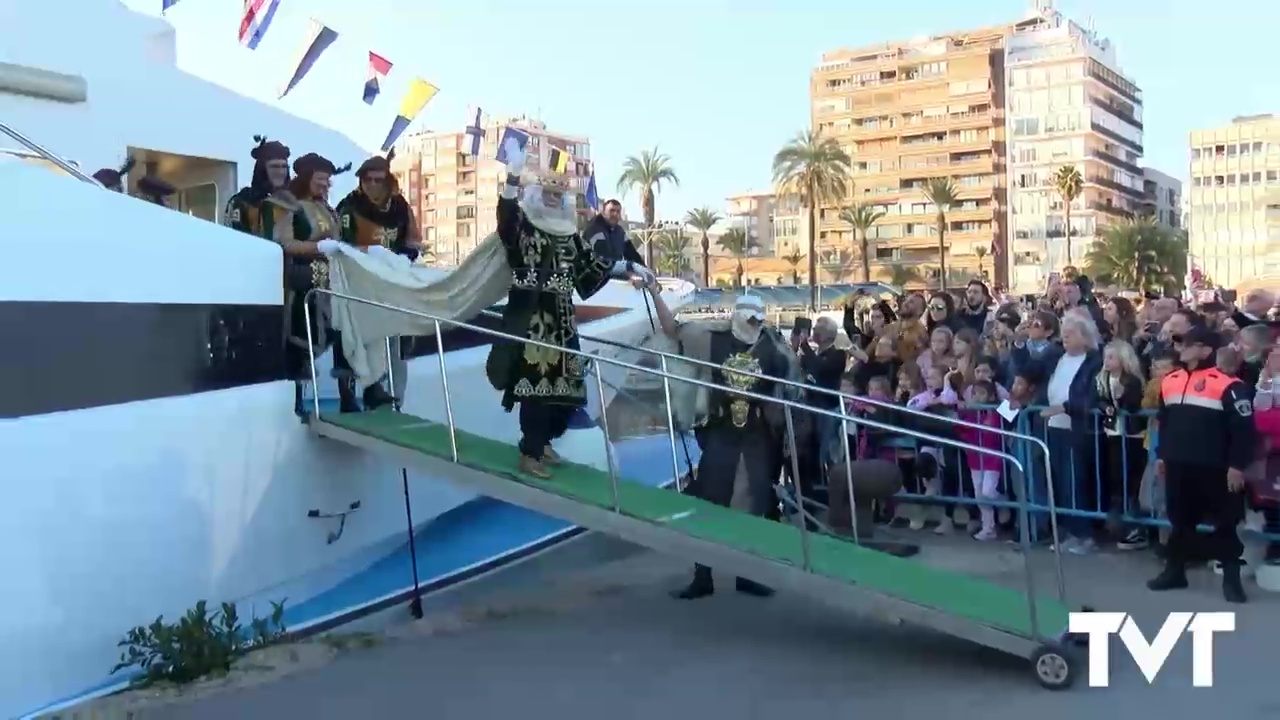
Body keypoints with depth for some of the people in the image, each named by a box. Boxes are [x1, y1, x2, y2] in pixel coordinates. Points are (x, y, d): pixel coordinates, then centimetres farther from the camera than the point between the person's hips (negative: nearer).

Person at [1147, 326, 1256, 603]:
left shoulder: (1226, 384, -11)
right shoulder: (1169, 381, 11)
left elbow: (1243, 428, -12)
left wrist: (1237, 465, -13)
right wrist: (1161, 455, 18)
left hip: (1213, 468, -6)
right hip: (1177, 466, 6)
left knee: (1224, 522, 4)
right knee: (1180, 519, 15)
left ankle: (1231, 578, 14)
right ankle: (1174, 571, 25)